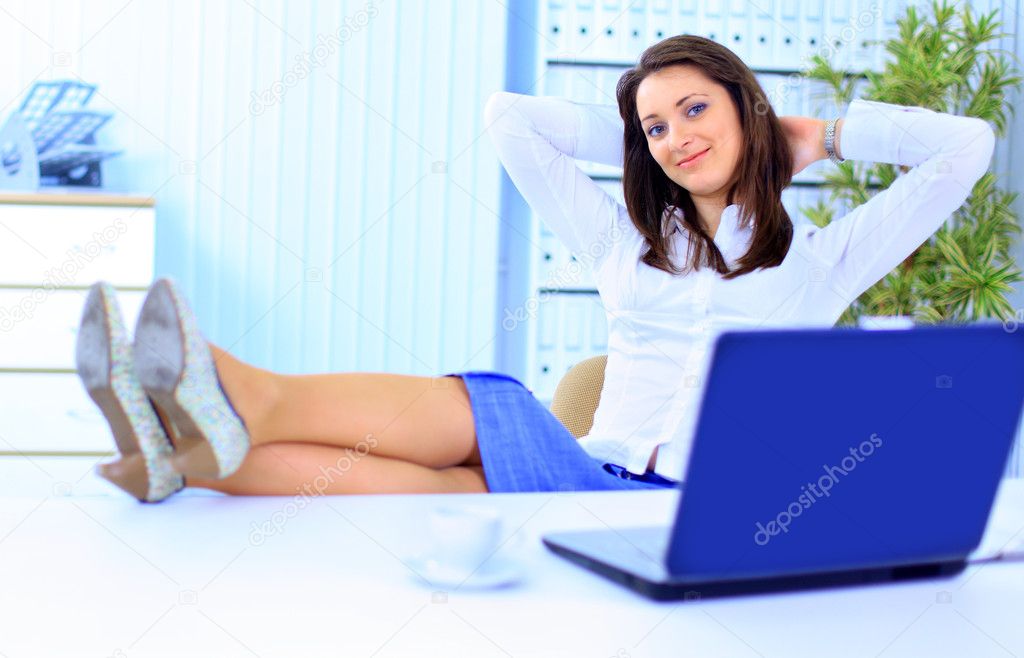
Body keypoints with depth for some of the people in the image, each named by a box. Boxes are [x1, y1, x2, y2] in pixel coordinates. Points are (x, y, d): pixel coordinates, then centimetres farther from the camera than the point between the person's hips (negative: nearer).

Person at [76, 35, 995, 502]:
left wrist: (823, 135, 20)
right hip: (593, 480, 4)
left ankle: (250, 406, -50)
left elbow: (966, 145, 11)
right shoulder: (626, 245, 23)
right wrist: (633, 137, 28)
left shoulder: (815, 262, 15)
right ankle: (190, 443, -51)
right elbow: (507, 116, 28)